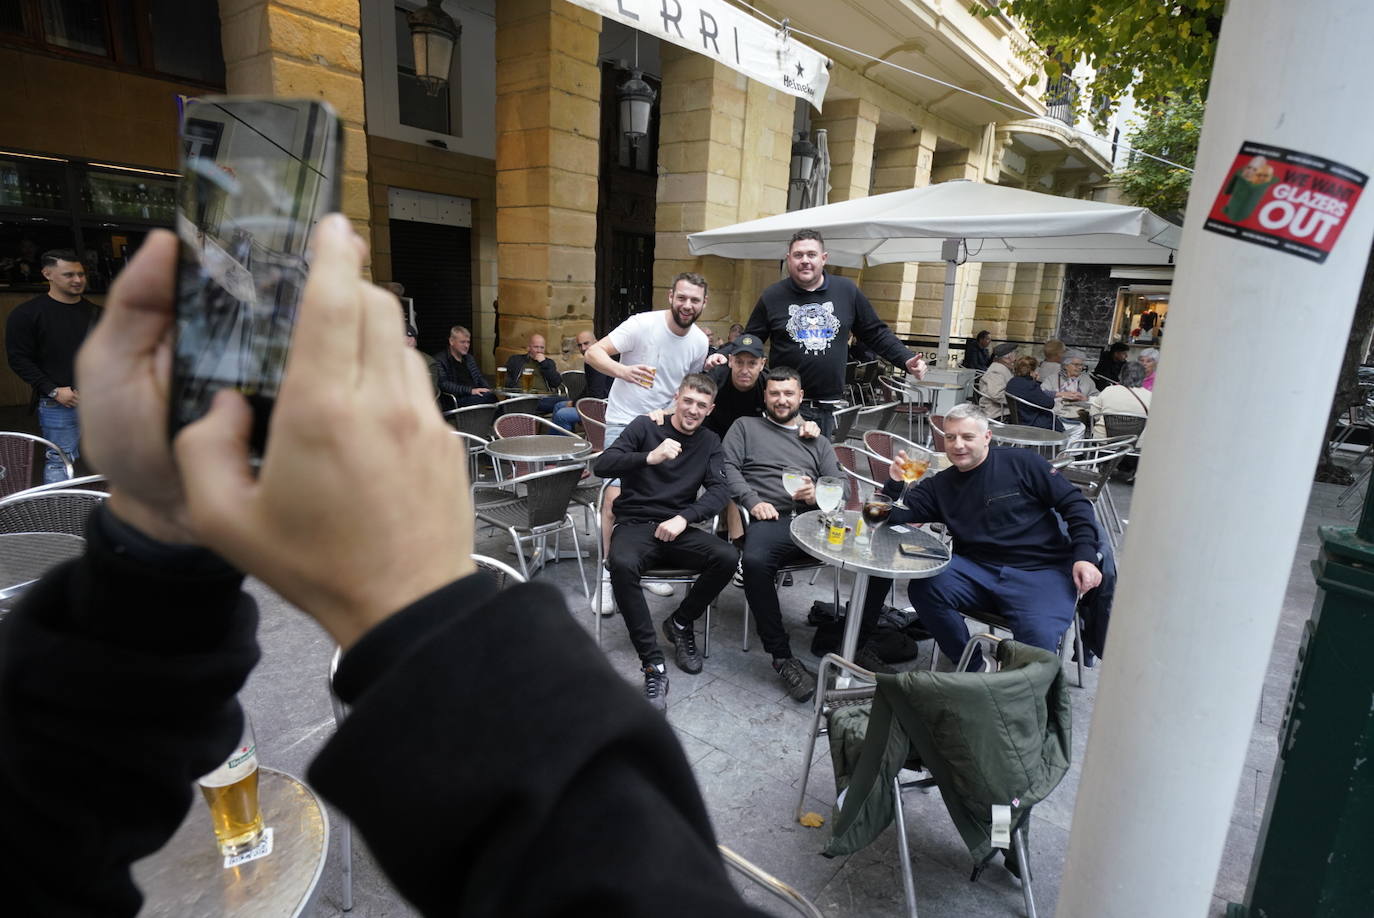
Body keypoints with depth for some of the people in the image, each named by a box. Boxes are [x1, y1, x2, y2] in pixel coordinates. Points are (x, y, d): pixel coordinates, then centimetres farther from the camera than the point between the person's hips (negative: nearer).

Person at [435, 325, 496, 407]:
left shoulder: (469, 358, 26)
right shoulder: (440, 360, 3)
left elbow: (480, 378, 27)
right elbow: (444, 385, -10)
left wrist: (489, 390, 3)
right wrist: (470, 390, -19)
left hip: (474, 397, 6)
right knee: (487, 397, -34)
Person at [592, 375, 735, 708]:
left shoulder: (709, 442, 13)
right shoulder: (646, 426, 3)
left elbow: (719, 490, 1)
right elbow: (602, 465, -8)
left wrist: (684, 517, -17)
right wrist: (649, 457, -25)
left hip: (677, 529, 3)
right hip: (635, 525, -3)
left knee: (727, 557, -26)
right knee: (622, 564, -36)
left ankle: (681, 623, 1)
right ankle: (653, 663, -26)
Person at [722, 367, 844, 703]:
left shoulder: (817, 439, 30)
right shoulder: (745, 427, 22)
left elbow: (841, 483, 19)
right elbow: (728, 467, 7)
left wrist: (818, 493, -4)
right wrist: (753, 501, -9)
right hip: (770, 520, -3)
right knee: (755, 562, -38)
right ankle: (782, 656, -24)